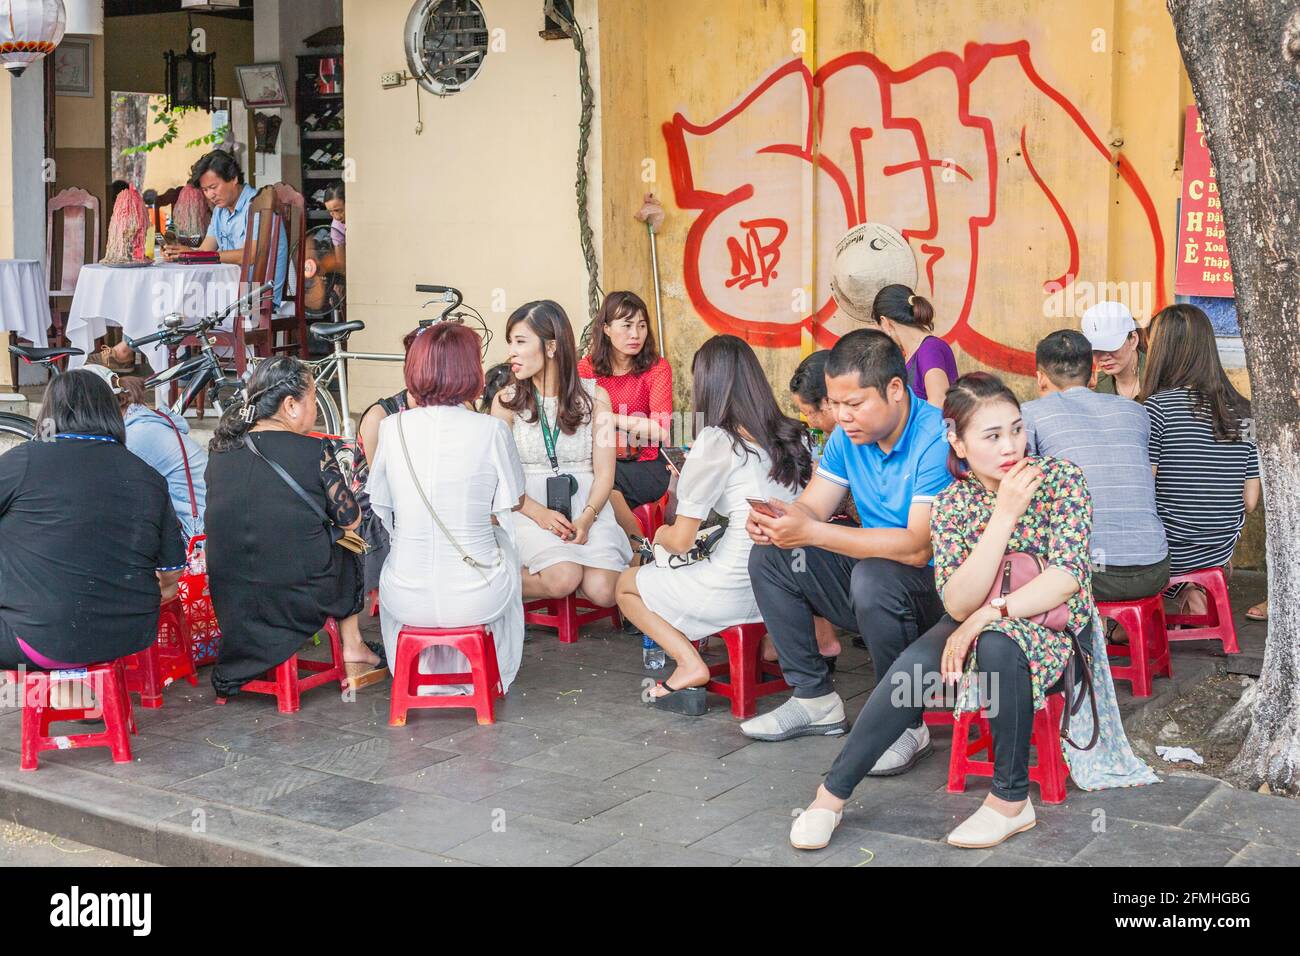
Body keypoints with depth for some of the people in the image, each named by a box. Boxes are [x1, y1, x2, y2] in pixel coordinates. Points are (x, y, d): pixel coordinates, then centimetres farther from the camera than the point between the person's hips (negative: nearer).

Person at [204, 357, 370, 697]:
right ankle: (351, 644, 34)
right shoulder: (313, 452, -13)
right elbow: (350, 519, -3)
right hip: (302, 600, -4)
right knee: (349, 550, 27)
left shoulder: (220, 449, 0)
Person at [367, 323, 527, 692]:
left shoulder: (393, 427, -6)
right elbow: (513, 503, 1)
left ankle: (423, 676, 47)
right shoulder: (491, 430, -12)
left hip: (407, 601, 2)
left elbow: (381, 506, 7)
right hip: (478, 600, -1)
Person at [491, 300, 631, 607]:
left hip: (586, 507, 1)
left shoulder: (594, 396, 5)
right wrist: (540, 514, -17)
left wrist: (586, 518, -17)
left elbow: (604, 473, 2)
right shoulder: (506, 401, 4)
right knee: (562, 579, -29)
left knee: (603, 591, -22)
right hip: (529, 509, -1)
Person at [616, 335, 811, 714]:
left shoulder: (715, 442, -11)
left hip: (739, 589, -7)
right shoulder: (794, 435, 6)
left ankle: (690, 665, -4)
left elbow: (680, 541, -8)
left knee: (627, 585, 15)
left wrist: (662, 534, 17)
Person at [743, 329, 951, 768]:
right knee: (769, 557, -1)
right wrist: (774, 520, -22)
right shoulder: (848, 435, 2)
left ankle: (907, 726, -17)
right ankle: (815, 699, 5)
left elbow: (917, 548, -32)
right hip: (874, 573, 8)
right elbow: (812, 507, 4)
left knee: (874, 576, -37)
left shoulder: (937, 439, -24)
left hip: (939, 590, -8)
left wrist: (812, 532, -36)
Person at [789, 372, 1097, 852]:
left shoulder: (1061, 478, -13)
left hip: (1055, 630, -2)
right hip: (982, 628, 3)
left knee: (997, 642, -36)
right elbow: (958, 603, -20)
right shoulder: (953, 503, -8)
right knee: (913, 666, -26)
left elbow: (1066, 577, -21)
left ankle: (1011, 799, -19)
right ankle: (833, 792, -12)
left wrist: (985, 615, -26)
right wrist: (1005, 514, -28)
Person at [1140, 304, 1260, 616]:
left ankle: (1188, 593, 15)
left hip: (1167, 554, -6)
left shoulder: (1157, 406, -17)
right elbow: (1250, 501, 3)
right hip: (1221, 552, 6)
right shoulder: (1243, 412, 0)